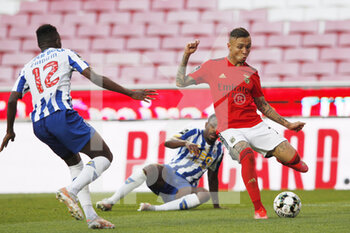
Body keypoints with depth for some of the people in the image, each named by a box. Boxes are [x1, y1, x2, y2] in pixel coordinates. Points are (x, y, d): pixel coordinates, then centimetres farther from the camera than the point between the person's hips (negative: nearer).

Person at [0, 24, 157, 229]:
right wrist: (130, 93, 3)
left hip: (39, 125, 6)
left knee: (75, 163, 23)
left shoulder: (28, 68, 26)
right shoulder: (64, 54, 14)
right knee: (105, 156, -2)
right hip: (61, 115, -6)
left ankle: (91, 217, 8)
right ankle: (70, 191, -23)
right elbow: (95, 78, 3)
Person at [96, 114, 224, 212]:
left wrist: (216, 205, 24)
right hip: (169, 174, -2)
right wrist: (186, 143, -34)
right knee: (150, 169, -35)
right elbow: (168, 143, -14)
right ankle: (111, 201, -34)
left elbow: (213, 178, 23)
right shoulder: (193, 134, 3)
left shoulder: (218, 150, 14)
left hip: (185, 187, 2)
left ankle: (156, 208, -42)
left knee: (205, 195, -31)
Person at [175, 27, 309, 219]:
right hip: (230, 129, -3)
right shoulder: (213, 67, 6)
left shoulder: (251, 73, 11)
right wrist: (186, 57, -3)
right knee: (247, 154, -36)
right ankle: (258, 209, -27)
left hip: (255, 125, 3)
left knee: (293, 158, -13)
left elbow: (263, 105, 20)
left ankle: (282, 157, 29)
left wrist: (287, 124, 17)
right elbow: (181, 82, 9)